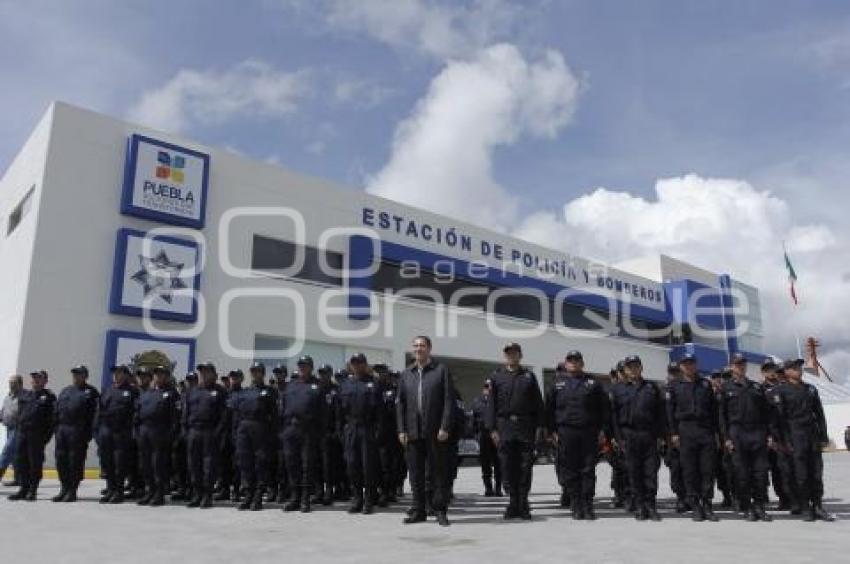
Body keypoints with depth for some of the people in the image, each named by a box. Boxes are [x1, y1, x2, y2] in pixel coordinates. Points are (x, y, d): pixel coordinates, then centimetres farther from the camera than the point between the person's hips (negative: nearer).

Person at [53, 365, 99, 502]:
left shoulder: (91, 392, 1)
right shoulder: (65, 391, 20)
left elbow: (94, 413, -6)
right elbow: (57, 411, 19)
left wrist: (89, 432, -14)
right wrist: (57, 428, 8)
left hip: (79, 431, -6)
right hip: (62, 429, 6)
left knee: (76, 461, -2)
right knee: (61, 460, 8)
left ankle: (72, 492, 5)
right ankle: (64, 489, 20)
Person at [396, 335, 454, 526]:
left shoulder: (441, 370, 1)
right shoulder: (406, 373, 12)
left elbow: (448, 401, -4)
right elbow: (400, 403, 11)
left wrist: (444, 428, -11)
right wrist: (401, 430, 3)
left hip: (435, 431, -3)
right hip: (413, 432, 4)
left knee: (438, 472, 2)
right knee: (416, 473, 9)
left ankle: (440, 510, 13)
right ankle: (418, 510, 19)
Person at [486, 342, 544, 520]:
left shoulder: (529, 376, 10)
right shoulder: (497, 376, 8)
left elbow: (538, 403, 9)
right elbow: (491, 403, 6)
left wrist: (539, 425, 1)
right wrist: (492, 428, -1)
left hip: (526, 426, 0)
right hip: (505, 426, 0)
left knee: (525, 466, 1)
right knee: (508, 467, 2)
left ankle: (523, 504, 11)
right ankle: (514, 503, 12)